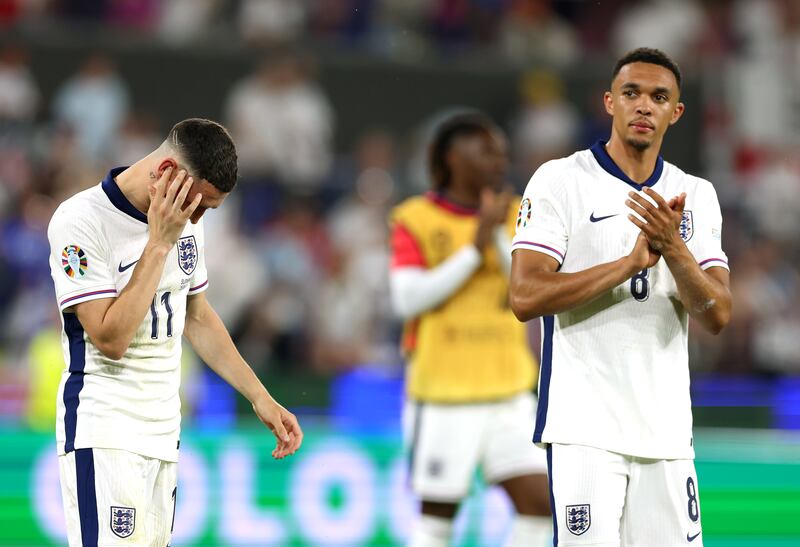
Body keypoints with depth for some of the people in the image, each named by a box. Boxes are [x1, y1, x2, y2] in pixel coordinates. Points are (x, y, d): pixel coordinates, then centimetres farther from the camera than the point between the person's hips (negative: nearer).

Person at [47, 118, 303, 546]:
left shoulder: (184, 219, 9)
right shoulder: (80, 221, -15)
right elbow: (111, 339, -21)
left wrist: (259, 398, 19)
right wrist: (159, 243, -20)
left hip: (164, 432, 7)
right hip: (103, 432, -7)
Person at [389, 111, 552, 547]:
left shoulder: (514, 216, 8)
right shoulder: (415, 219, -3)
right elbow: (408, 298, -15)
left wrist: (500, 236, -15)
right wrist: (475, 248, -17)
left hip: (508, 392, 4)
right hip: (442, 397, -4)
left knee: (538, 501, -6)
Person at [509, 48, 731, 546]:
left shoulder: (697, 196, 11)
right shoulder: (561, 180, -1)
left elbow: (717, 317, 3)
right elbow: (525, 297, -11)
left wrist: (673, 248, -14)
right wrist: (632, 262, -16)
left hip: (666, 428, 5)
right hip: (585, 425, -4)